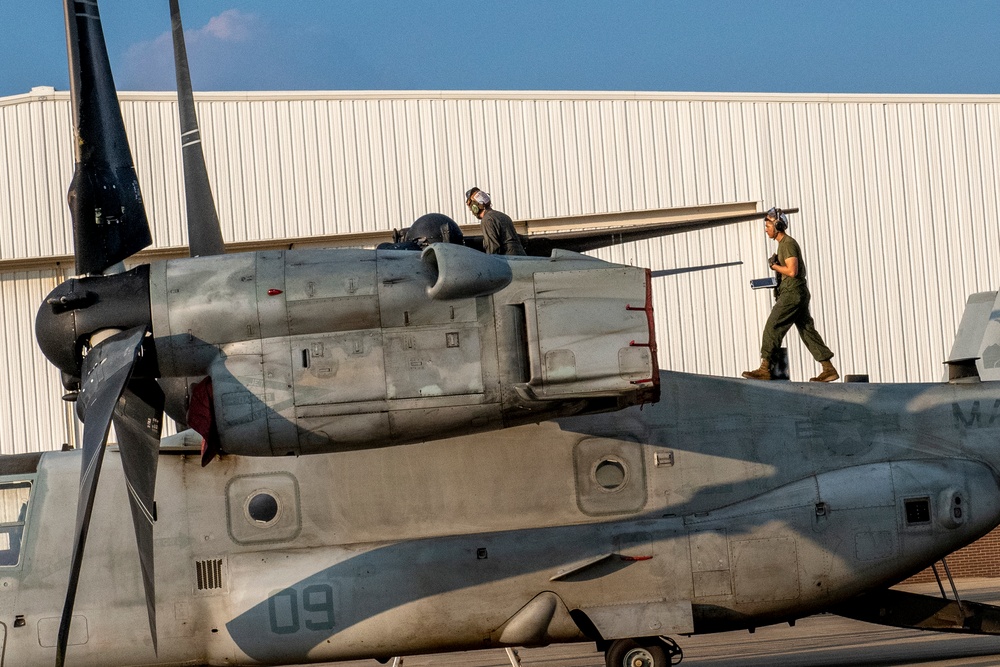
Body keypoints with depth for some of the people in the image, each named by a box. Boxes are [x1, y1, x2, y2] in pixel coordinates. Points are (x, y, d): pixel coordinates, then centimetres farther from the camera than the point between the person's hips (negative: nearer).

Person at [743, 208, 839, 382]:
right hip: (799, 294, 10)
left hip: (792, 294, -10)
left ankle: (764, 369, -9)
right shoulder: (784, 243, 19)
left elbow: (792, 271, -22)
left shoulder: (788, 244, -12)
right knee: (807, 330, 9)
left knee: (772, 327, -9)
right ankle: (829, 369, 9)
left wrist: (774, 266, -9)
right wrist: (776, 265, 9)